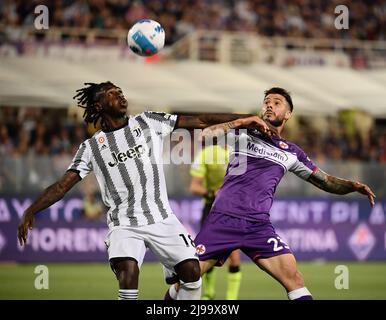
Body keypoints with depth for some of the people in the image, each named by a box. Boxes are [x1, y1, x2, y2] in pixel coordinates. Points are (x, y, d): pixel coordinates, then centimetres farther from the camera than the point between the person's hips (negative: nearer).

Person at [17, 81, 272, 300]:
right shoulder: (91, 147, 3)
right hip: (124, 224, -2)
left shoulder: (148, 122, 5)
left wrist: (247, 119, -2)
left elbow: (199, 121, 2)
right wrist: (31, 211, -13)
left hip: (161, 218, 2)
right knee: (128, 273, -27)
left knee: (192, 271, -10)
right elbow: (63, 185, 0)